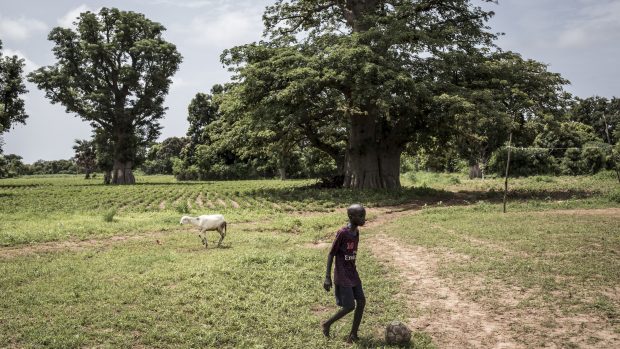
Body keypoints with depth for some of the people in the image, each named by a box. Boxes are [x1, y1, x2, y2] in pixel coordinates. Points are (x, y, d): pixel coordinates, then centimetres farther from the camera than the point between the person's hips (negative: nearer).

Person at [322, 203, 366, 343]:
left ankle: (353, 334, 14)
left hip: (353, 274, 8)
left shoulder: (356, 232, 4)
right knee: (349, 306, -5)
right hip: (342, 277, -8)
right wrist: (327, 277, -17)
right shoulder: (342, 233, -19)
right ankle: (327, 324, 17)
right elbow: (331, 254, -16)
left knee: (361, 301, 2)